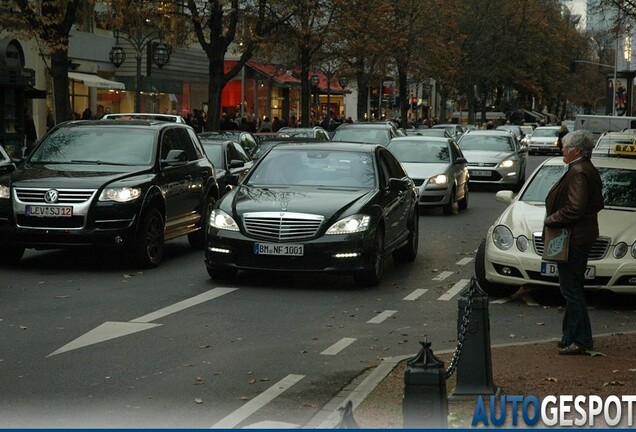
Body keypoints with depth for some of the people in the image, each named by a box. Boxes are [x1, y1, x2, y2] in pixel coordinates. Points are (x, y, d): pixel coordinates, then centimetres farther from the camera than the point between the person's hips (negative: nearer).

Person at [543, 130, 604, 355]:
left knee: (572, 291, -5)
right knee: (573, 289, 16)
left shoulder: (578, 173, -19)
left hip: (574, 240, -11)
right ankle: (572, 337, 24)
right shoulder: (588, 170, 13)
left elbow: (574, 208, -26)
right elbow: (598, 204, 19)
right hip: (582, 237, 11)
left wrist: (550, 220, -13)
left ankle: (580, 340, 0)